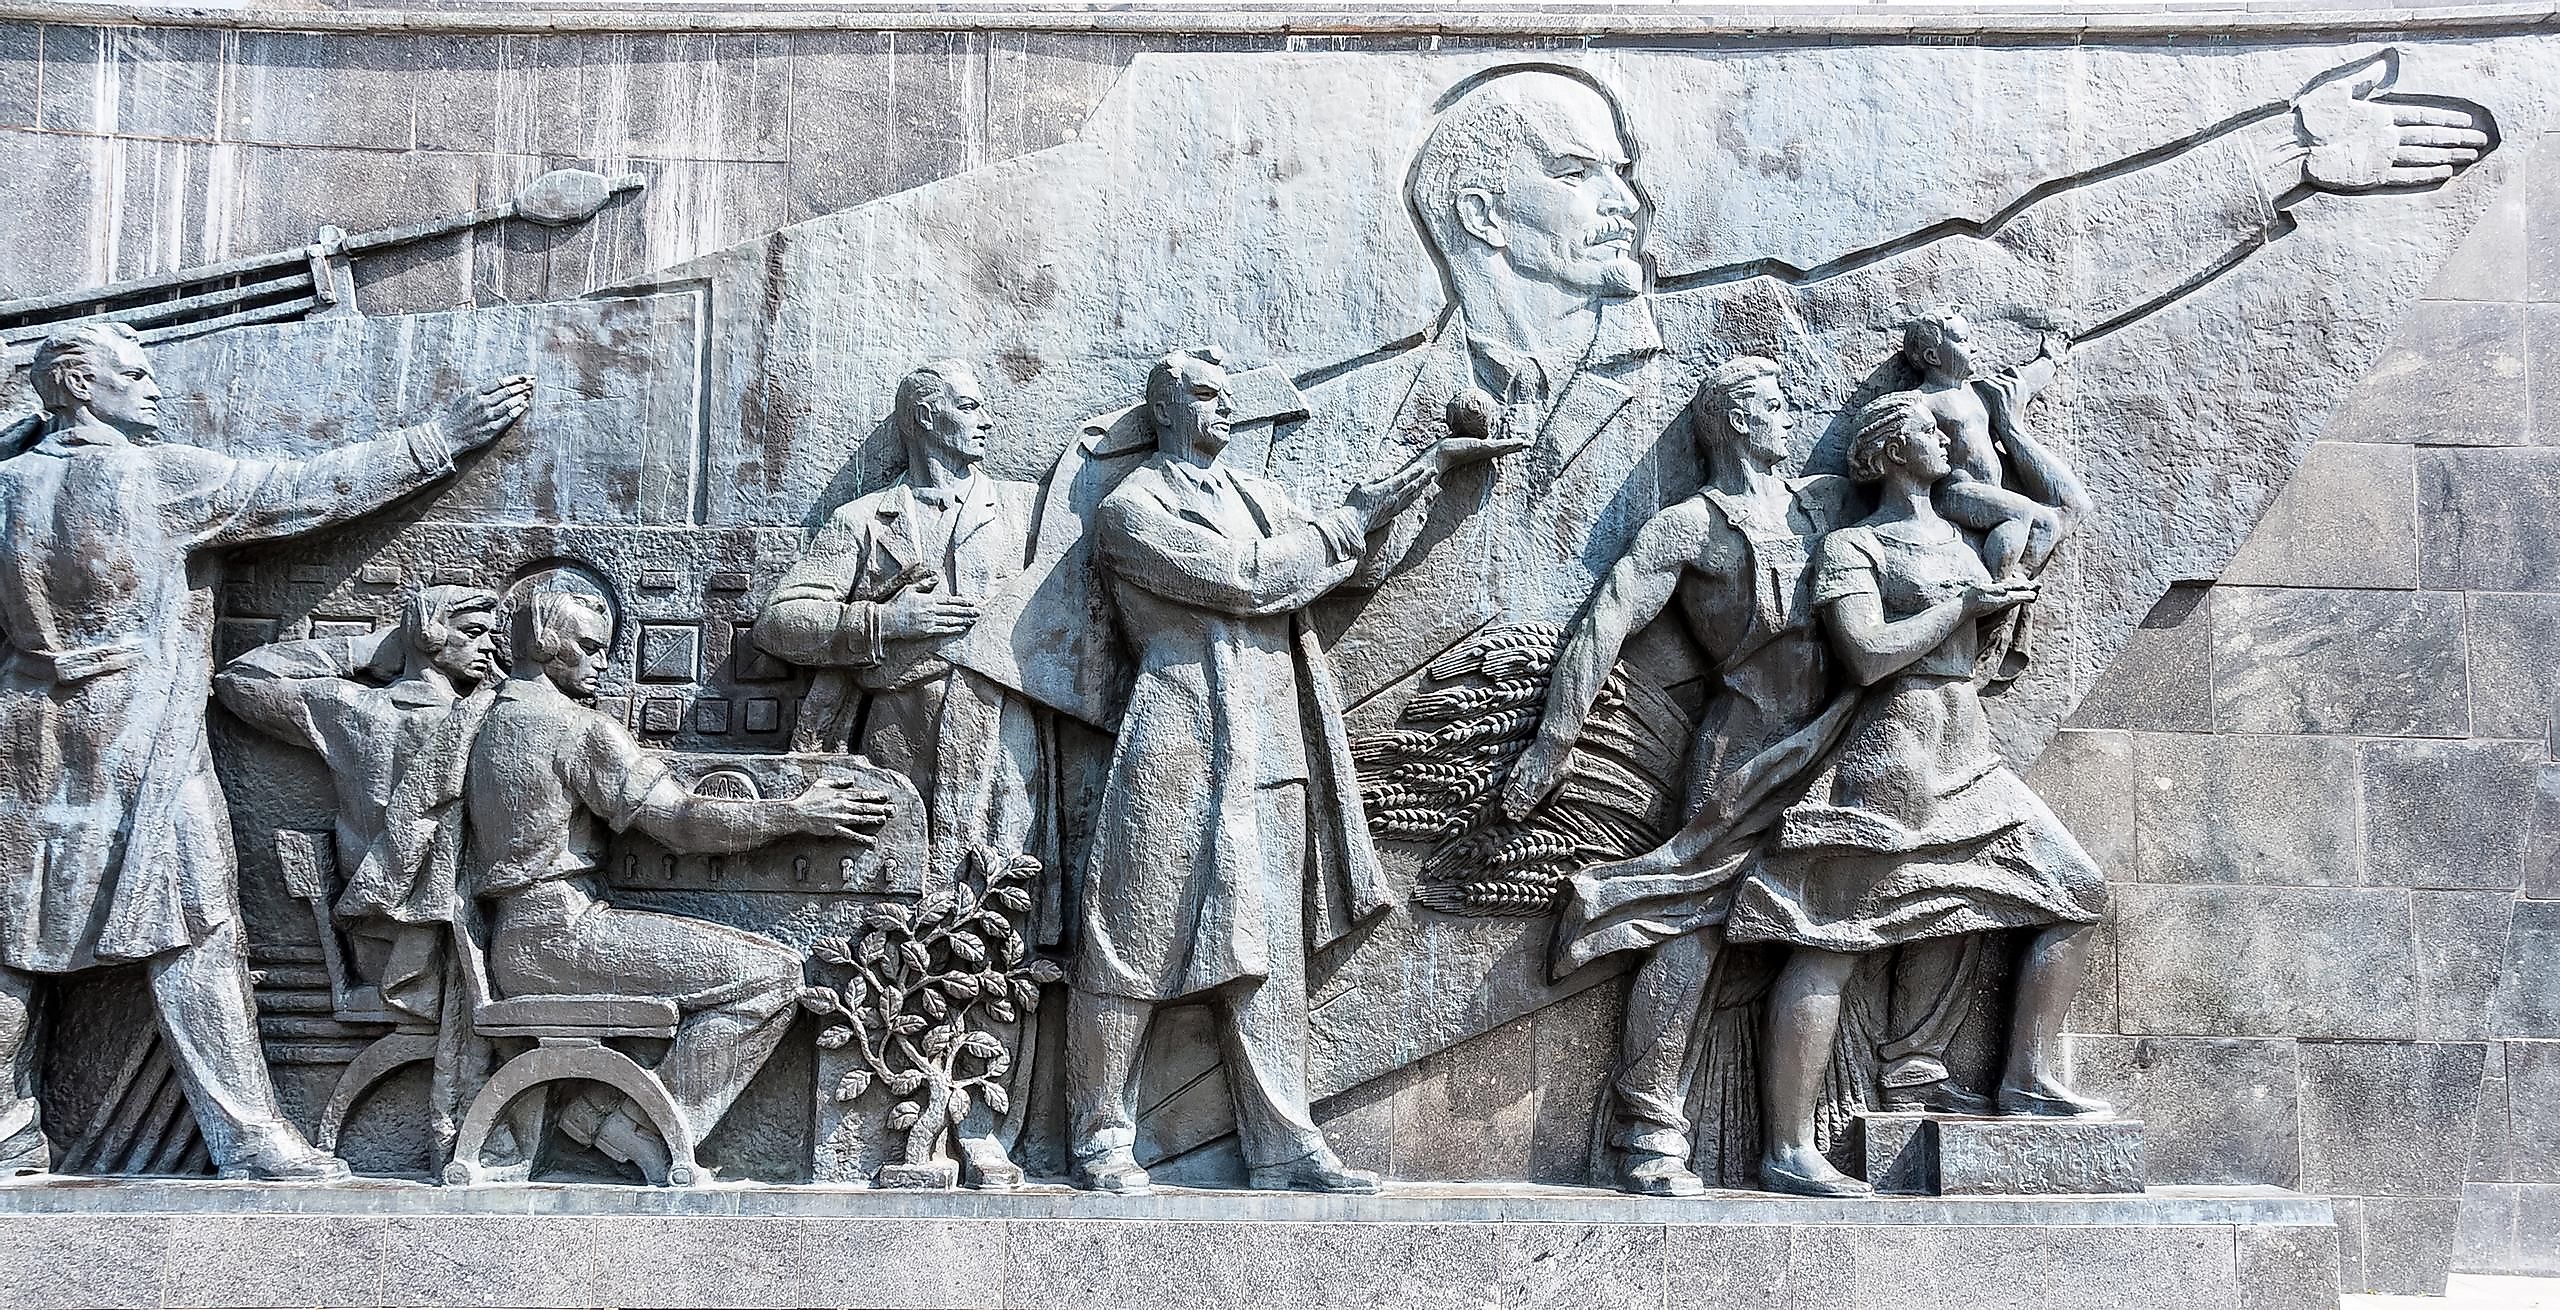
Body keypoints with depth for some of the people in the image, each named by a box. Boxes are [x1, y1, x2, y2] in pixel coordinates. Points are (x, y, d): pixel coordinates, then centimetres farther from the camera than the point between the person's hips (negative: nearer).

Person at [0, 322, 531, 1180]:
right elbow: (311, 491, -11)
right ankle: (250, 1145, 0)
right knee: (191, 946, -3)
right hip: (146, 756, -5)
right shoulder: (164, 479, -11)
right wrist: (438, 441, -7)